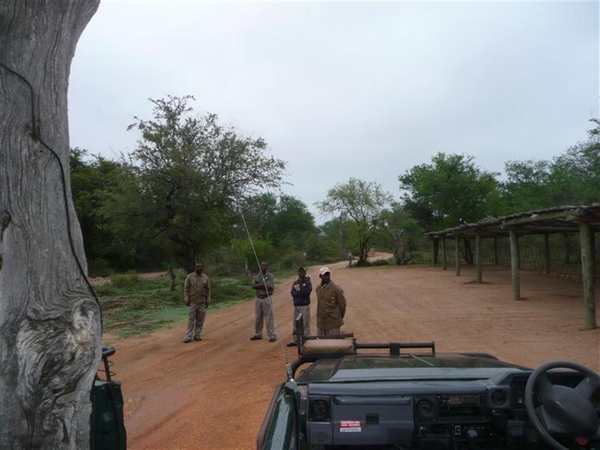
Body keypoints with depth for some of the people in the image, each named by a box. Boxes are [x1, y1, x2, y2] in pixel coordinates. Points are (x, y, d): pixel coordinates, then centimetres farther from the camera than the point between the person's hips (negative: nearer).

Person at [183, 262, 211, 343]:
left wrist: (208, 301, 1)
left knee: (200, 320, 6)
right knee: (191, 320, -1)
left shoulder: (206, 278, 2)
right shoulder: (189, 277, -3)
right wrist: (186, 300, -9)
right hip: (192, 302, -2)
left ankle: (198, 335, 15)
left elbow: (208, 290, 5)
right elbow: (186, 289, -3)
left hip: (202, 303, 2)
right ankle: (188, 337, 4)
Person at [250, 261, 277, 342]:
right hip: (258, 298, 5)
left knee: (269, 317, -5)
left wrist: (258, 286, -10)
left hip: (266, 298, -5)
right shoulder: (257, 276, 9)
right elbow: (253, 286, -5)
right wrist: (263, 285, -17)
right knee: (257, 317, 12)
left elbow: (268, 287, -16)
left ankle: (272, 335, 0)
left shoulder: (270, 276, -5)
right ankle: (258, 334, 24)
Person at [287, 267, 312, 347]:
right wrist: (301, 292, -14)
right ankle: (295, 340, 20)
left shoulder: (308, 282, -2)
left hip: (305, 305, -5)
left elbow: (307, 292, -17)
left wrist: (299, 288, -12)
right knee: (295, 323, 10)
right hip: (296, 305, 5)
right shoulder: (295, 282, 11)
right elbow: (293, 293, -1)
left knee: (305, 324, -7)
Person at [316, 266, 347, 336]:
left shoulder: (336, 289, -12)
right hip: (321, 322, 6)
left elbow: (342, 304, -7)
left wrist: (339, 318, 3)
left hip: (333, 323, -6)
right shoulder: (318, 289, 8)